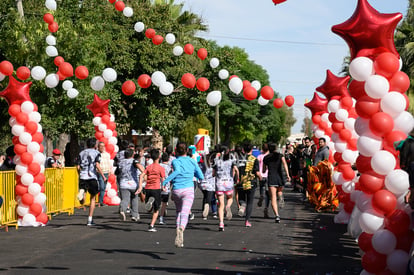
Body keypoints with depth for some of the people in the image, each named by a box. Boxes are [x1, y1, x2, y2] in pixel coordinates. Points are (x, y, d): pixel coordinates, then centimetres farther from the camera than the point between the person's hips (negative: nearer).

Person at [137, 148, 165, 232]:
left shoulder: (148, 167, 9)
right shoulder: (161, 168, -1)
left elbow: (141, 176, -3)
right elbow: (163, 180, -4)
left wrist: (140, 187, -5)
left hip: (148, 188, 3)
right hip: (156, 189, -3)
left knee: (149, 209, 14)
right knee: (156, 209, 9)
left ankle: (150, 200, -21)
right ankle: (151, 226, -5)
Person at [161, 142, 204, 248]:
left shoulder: (175, 161, 1)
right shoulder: (192, 161, 9)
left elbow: (177, 171, -21)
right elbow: (201, 176, 11)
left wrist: (165, 181, -20)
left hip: (176, 190, 1)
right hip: (188, 190, -1)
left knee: (179, 211, 23)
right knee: (184, 213, -15)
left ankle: (178, 228, 6)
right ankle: (181, 229, -43)